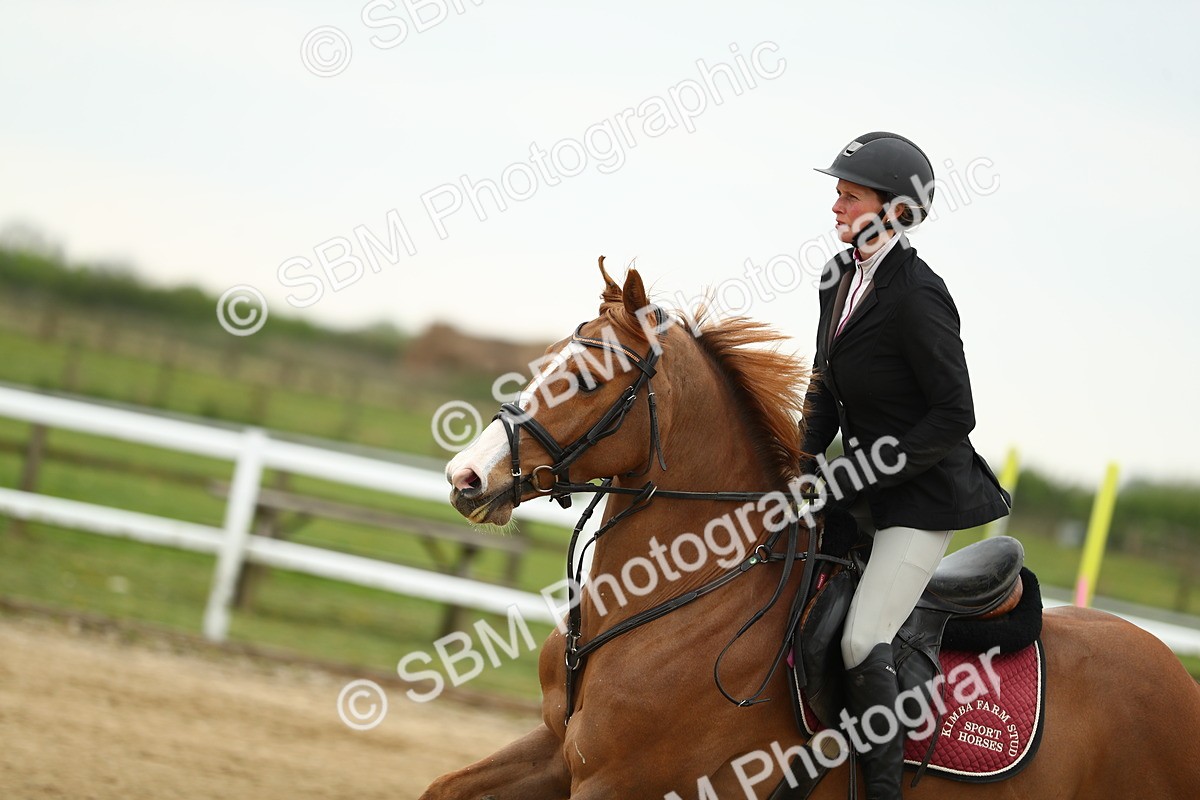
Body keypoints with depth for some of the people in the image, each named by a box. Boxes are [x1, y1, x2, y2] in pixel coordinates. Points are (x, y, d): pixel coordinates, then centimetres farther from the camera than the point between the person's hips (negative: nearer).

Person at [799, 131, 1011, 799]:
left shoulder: (916, 295, -21)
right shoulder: (841, 276, 6)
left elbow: (954, 415, -20)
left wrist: (851, 474, -19)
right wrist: (806, 464, 3)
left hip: (926, 491, -9)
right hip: (866, 486, 9)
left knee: (862, 646, -21)